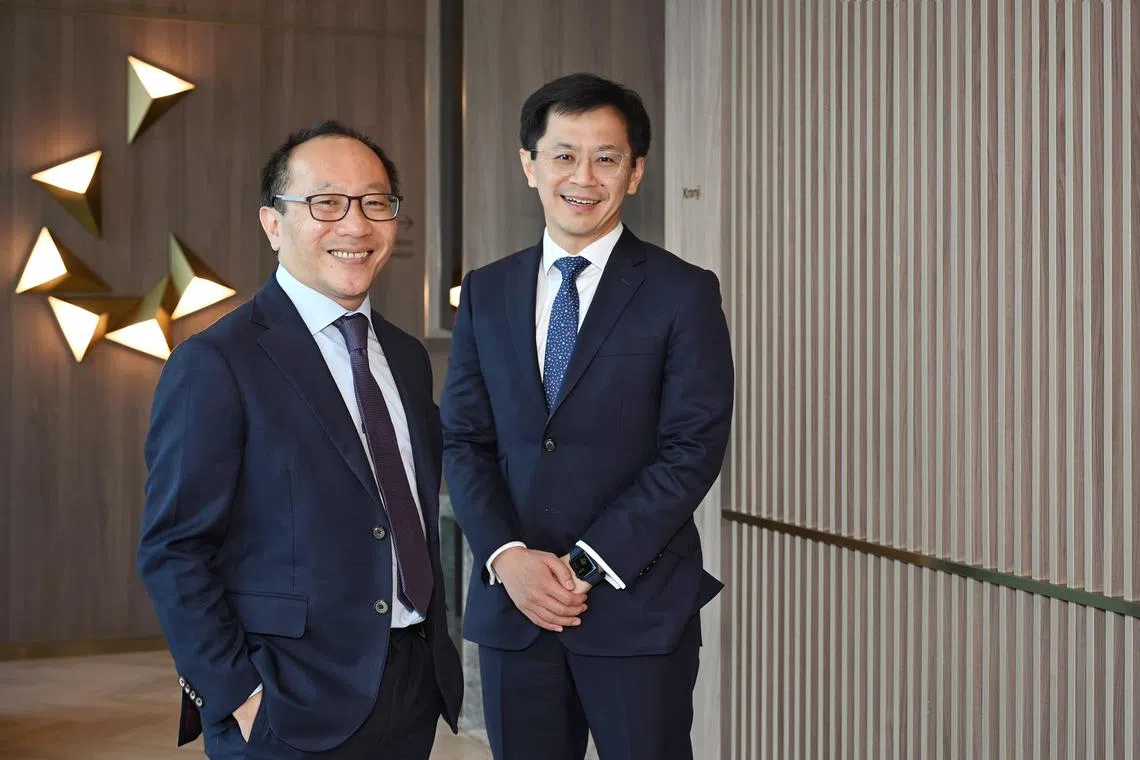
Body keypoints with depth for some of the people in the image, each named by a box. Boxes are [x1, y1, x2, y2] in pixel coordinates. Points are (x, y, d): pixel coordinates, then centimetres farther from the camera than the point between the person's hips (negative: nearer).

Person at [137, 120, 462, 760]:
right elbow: (173, 553, -13)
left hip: (417, 688, 6)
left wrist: (436, 639, 10)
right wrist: (237, 697, -16)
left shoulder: (408, 356, 9)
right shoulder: (214, 366, -12)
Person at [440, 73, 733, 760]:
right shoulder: (486, 293, 9)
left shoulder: (684, 294, -3)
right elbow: (465, 440, 7)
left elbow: (695, 448, -9)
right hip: (512, 602, 3)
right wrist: (507, 556, -9)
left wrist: (588, 564, -13)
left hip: (637, 608, -3)